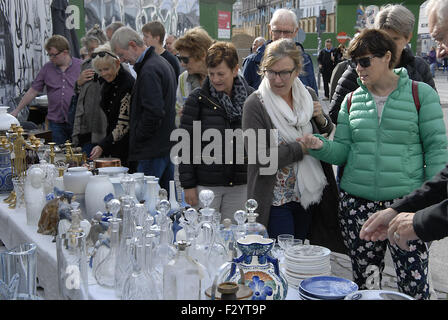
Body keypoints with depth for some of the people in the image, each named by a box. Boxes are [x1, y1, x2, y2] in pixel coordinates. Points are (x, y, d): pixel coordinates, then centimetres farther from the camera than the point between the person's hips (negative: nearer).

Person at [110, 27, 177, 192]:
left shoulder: (149, 70, -17)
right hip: (168, 145, 10)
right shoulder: (162, 62, 15)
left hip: (153, 150, -10)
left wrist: (138, 135, -10)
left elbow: (154, 112, -25)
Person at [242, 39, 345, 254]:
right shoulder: (255, 104, -13)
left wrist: (321, 119, -6)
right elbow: (258, 156, -21)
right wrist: (302, 147, -19)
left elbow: (326, 136, 17)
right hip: (276, 199, -5)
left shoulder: (308, 95, 2)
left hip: (307, 194, 5)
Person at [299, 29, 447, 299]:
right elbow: (342, 150, 9)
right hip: (357, 203, 3)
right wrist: (320, 146, -12)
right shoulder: (352, 100, 10)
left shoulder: (420, 94, 0)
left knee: (415, 286, -4)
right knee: (364, 282, 11)